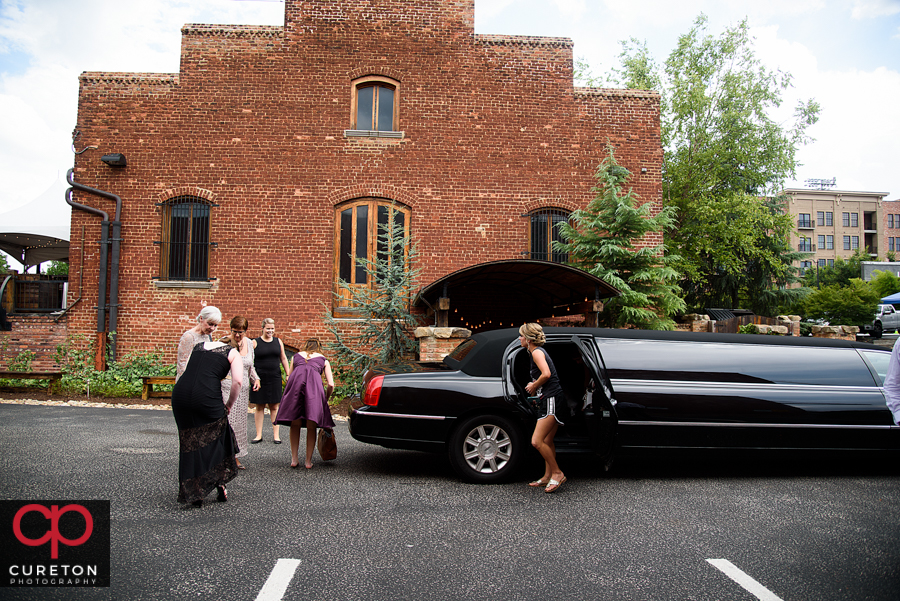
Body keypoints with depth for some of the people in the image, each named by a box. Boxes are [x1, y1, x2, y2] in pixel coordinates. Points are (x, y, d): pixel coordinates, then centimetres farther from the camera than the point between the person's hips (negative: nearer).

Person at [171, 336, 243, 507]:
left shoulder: (198, 346, 26)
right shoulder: (233, 353, 12)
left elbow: (185, 371, 21)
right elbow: (238, 381, -3)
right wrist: (229, 405, 11)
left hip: (180, 392, 4)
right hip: (206, 395, -4)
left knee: (189, 442, 15)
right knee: (216, 438, 18)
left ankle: (193, 493, 18)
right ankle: (219, 482, 17)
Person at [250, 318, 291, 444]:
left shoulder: (278, 342, 8)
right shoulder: (255, 343, -1)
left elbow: (283, 359, 14)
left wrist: (289, 375, 10)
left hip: (275, 378, 2)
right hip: (260, 378, -2)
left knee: (274, 407, 6)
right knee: (259, 407, 5)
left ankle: (276, 435, 11)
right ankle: (259, 435, 14)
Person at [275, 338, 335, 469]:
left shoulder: (296, 356, 31)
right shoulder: (323, 359, 26)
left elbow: (290, 376, 31)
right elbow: (331, 385, 18)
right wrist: (325, 399, 32)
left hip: (295, 381, 1)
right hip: (314, 384, -1)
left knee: (295, 425, 12)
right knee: (311, 427, 8)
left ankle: (294, 459, 16)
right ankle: (309, 461, 12)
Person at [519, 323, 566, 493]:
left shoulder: (537, 352, -11)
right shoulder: (538, 351, 19)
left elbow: (546, 374, -25)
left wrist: (534, 386, -9)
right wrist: (534, 386, 11)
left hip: (552, 400, -11)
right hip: (550, 400, 11)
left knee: (537, 441, -11)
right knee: (547, 441, 14)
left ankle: (557, 473, 0)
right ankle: (547, 476, 20)